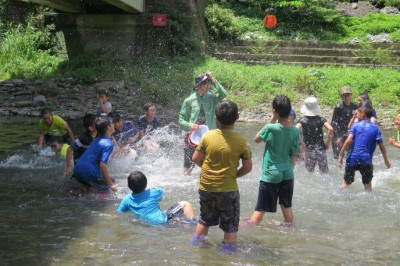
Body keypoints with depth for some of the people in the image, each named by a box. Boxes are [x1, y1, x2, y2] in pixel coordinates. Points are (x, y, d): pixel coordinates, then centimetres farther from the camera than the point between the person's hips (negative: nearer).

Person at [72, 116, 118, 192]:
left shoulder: (97, 139, 16)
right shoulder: (109, 144, -11)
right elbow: (102, 165, -19)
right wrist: (111, 184, -15)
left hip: (77, 170, 9)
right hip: (89, 174, -9)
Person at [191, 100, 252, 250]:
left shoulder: (208, 136, -8)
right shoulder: (241, 141, -13)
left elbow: (196, 159, 0)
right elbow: (247, 167, -8)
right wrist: (233, 175, 8)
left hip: (206, 187, 3)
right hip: (228, 189, -3)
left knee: (204, 221, 23)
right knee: (230, 226, 11)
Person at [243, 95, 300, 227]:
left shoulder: (270, 128, -19)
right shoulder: (295, 131, -4)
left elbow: (256, 139, 2)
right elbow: (293, 156, 4)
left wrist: (271, 121, 1)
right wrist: (289, 171, 16)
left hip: (271, 174, -4)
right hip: (287, 174, 4)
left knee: (260, 210, 0)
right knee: (287, 207, 18)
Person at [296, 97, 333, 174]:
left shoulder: (302, 121, -4)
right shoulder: (321, 119, -3)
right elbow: (330, 129, -16)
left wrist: (302, 144, -12)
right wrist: (328, 142, -4)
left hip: (309, 151, 0)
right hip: (320, 149, 0)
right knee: (325, 173, 11)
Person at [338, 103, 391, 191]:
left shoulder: (356, 125, -1)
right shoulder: (375, 128, 2)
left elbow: (348, 140, -12)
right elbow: (381, 146, 1)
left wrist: (341, 155, -10)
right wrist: (386, 160, 13)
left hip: (353, 158, -1)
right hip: (366, 160, 1)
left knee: (346, 181, 14)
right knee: (367, 183, 15)